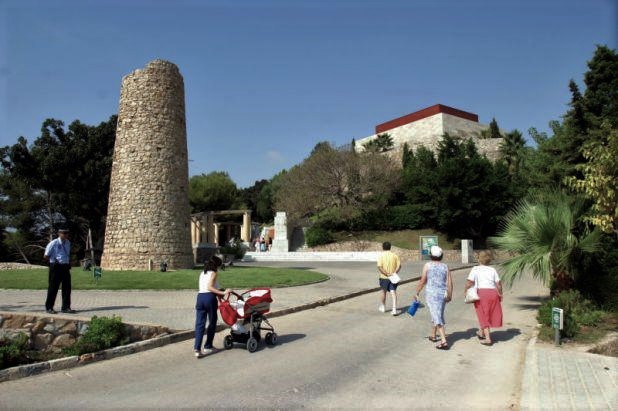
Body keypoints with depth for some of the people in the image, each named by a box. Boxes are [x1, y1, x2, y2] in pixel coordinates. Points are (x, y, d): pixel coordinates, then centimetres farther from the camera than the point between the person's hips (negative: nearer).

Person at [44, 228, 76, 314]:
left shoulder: (68, 243, 12)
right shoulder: (54, 243, -9)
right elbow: (46, 256, -5)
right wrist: (55, 260, -9)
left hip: (65, 267, 6)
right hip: (56, 267, -6)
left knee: (67, 288, 6)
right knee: (53, 288, 2)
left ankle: (66, 307, 13)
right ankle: (49, 307, 15)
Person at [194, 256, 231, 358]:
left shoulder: (202, 273, 20)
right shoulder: (213, 273, -1)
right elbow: (209, 287, -15)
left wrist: (220, 293, 25)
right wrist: (223, 293, -18)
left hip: (200, 297, 6)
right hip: (209, 297, -6)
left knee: (199, 324, 0)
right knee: (212, 323, 11)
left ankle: (197, 348, -11)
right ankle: (208, 347, 18)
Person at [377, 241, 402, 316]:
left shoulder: (381, 256, -7)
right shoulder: (394, 255, 0)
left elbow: (379, 267, -17)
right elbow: (399, 266, -6)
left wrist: (386, 274, -16)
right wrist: (394, 273, -11)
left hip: (384, 277, -1)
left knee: (383, 292, 17)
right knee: (393, 292, 1)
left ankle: (382, 307, 32)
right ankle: (394, 309, -8)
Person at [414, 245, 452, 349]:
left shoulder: (427, 265, -5)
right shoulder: (445, 267, 2)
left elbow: (422, 281, -5)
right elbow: (449, 282, 0)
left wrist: (417, 293, 5)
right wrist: (449, 295, 12)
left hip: (431, 293, -4)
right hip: (443, 294, 4)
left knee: (437, 317, -5)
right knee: (438, 314, 22)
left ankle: (444, 341, -15)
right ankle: (433, 336, 37)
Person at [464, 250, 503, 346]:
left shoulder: (475, 269, 3)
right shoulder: (492, 270, 12)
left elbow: (469, 282, -7)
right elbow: (498, 284, 5)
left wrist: (465, 291, 7)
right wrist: (500, 294, 18)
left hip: (481, 292, -3)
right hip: (493, 292, 4)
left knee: (483, 315, 6)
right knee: (488, 314, 21)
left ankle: (488, 339, 4)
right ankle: (481, 332, 36)